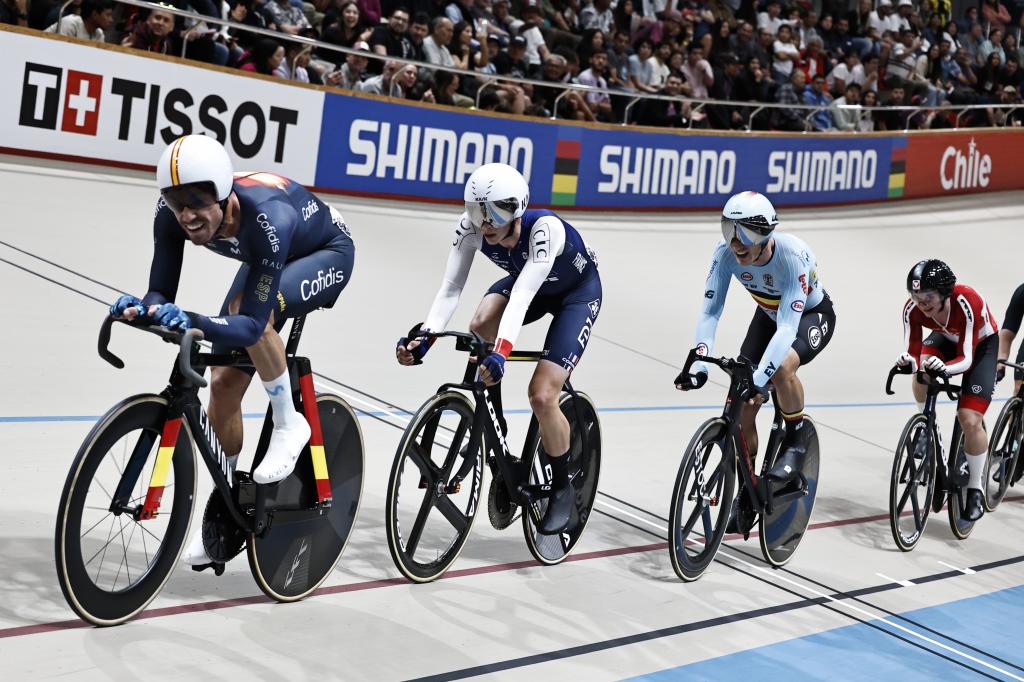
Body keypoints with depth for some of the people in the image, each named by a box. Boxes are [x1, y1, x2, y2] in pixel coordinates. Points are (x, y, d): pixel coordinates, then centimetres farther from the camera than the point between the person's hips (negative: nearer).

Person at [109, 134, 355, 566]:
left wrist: (193, 322, -60)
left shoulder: (267, 218, -43)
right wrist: (141, 308, -46)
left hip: (326, 254, -6)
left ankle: (289, 425, -13)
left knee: (250, 311, -36)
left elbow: (253, 324, -44)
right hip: (268, 260, 6)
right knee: (224, 383, -1)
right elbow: (161, 294, -24)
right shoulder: (173, 214, -27)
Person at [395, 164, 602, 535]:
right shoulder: (471, 226, -26)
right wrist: (424, 336, -46)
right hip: (527, 282, 5)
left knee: (541, 396, -18)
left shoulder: (545, 228, -40)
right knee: (479, 329, -28)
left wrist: (500, 353, -62)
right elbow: (451, 288, -30)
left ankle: (563, 487, 8)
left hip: (577, 292, -5)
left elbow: (521, 296, -50)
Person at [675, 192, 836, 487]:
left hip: (812, 315, -4)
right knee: (742, 407, -8)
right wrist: (699, 366, -41)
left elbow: (788, 327, -43)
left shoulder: (793, 255, -38)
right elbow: (710, 312, -27)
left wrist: (759, 379, -53)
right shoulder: (726, 253, -26)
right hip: (768, 315, 5)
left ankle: (796, 441, -11)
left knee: (781, 367, -36)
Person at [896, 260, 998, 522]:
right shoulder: (913, 309, -29)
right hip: (947, 339, 4)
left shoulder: (967, 302, -39)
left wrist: (945, 367, -57)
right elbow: (914, 353, -25)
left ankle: (976, 488, 2)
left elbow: (966, 358, -36)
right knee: (922, 367, -31)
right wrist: (907, 360, -49)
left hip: (982, 345, -4)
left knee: (970, 419, -16)